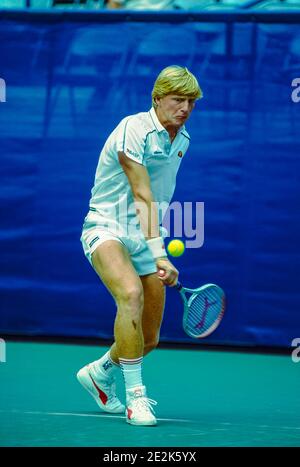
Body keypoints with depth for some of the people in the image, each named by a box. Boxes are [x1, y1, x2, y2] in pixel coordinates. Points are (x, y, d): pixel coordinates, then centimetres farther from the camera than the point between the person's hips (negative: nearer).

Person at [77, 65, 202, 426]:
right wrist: (159, 255, -30)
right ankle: (135, 394, -30)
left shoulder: (181, 141, 8)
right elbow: (142, 197, -23)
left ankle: (100, 372, 36)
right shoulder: (134, 130, -16)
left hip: (145, 237, 7)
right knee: (131, 293, -36)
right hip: (107, 228, -7)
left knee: (149, 339, 5)